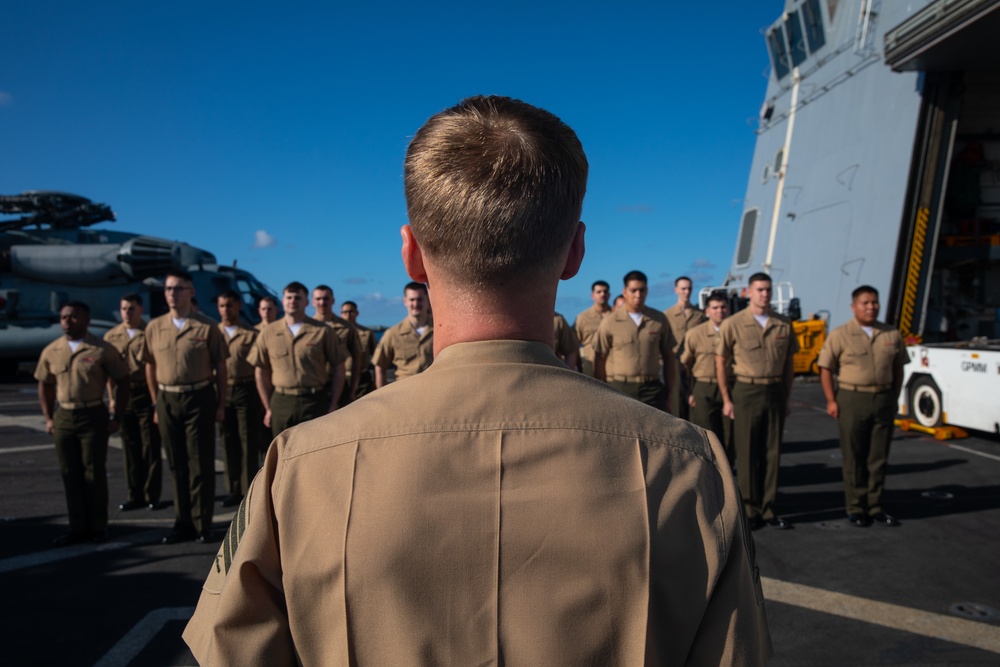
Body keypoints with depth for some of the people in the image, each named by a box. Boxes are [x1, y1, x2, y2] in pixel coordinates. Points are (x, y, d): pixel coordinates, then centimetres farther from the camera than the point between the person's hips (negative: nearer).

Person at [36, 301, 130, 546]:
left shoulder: (102, 350, -7)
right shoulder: (51, 351, 6)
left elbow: (122, 382, -3)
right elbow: (45, 385, 16)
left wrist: (117, 417, -6)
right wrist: (48, 418, 9)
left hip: (93, 416, -4)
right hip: (63, 417, 4)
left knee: (94, 472, 2)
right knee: (70, 474, 9)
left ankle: (98, 527, 15)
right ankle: (78, 528, 20)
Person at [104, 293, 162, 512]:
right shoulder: (111, 336, 8)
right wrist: (111, 398, 5)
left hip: (146, 393, -4)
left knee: (150, 445, 2)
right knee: (130, 446, 10)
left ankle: (152, 494, 11)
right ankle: (135, 494, 19)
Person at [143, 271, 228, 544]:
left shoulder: (207, 327, -2)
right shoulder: (155, 327, 7)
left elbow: (220, 368, 0)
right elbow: (150, 367, 12)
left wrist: (221, 405, -3)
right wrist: (156, 403, 9)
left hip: (199, 398, -3)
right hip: (167, 401, 3)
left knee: (201, 464, 1)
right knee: (177, 465, 10)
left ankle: (202, 524, 12)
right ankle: (183, 523, 21)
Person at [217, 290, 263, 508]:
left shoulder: (251, 334, 1)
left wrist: (263, 399, -3)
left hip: (246, 390, -2)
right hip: (221, 391, 3)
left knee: (249, 442, 2)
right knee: (229, 442, 9)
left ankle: (249, 491, 11)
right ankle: (233, 490, 20)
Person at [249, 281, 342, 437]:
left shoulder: (322, 331, 0)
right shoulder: (269, 333, 6)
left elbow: (338, 369, 2)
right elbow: (261, 372, 12)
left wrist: (333, 406, -2)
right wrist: (268, 408, 10)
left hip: (315, 402, -2)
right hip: (281, 402, 2)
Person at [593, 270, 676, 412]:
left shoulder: (659, 320, 4)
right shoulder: (609, 322, -2)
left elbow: (668, 356, 11)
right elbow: (600, 359, 2)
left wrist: (670, 392, 8)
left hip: (652, 388, 2)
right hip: (620, 388, -1)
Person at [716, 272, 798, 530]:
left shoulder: (784, 325, 6)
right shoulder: (733, 324, -4)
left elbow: (788, 364, 12)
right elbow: (720, 362, -1)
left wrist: (786, 397, 8)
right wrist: (726, 400, -3)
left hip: (775, 392, 3)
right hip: (746, 392, -3)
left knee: (772, 452, 7)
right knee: (747, 453, 2)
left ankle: (768, 509, 18)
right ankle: (750, 510, 12)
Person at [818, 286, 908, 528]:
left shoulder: (892, 335, 8)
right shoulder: (840, 335, -4)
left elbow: (898, 369, 14)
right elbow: (825, 368, -4)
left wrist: (894, 398, 6)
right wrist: (831, 401, -9)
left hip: (883, 400, 3)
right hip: (852, 399, -3)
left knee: (879, 457, 9)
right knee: (854, 458, 4)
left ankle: (874, 506, 21)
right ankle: (856, 508, 13)